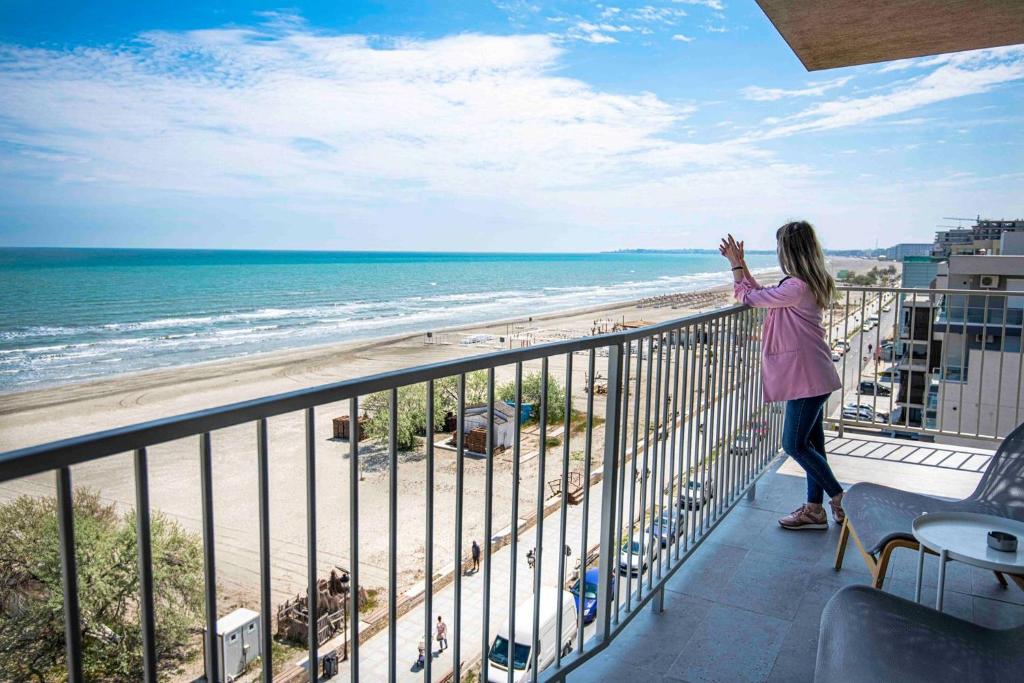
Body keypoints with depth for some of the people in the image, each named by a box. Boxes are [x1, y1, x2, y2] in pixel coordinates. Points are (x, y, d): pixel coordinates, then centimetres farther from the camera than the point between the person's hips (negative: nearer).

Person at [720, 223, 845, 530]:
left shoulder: (797, 287, -21)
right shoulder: (808, 284, 10)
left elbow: (749, 297, -12)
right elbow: (762, 294, 18)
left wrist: (736, 265, 0)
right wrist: (739, 264, 16)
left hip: (807, 377, -10)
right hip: (811, 375, 10)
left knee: (794, 444, -1)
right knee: (811, 442, 14)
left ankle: (840, 498, 12)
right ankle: (814, 508, 22)